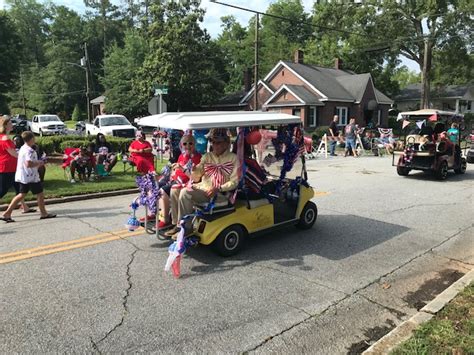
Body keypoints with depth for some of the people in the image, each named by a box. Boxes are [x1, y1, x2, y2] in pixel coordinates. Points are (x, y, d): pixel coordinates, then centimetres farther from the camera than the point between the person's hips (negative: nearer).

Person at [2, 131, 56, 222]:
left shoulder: (22, 148, 12)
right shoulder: (30, 150, -19)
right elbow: (28, 164, -28)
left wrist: (37, 162, 17)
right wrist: (39, 163, -13)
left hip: (22, 176, 9)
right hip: (31, 177, -9)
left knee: (22, 194, 13)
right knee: (40, 194, 3)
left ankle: (7, 213, 10)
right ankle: (44, 214, 13)